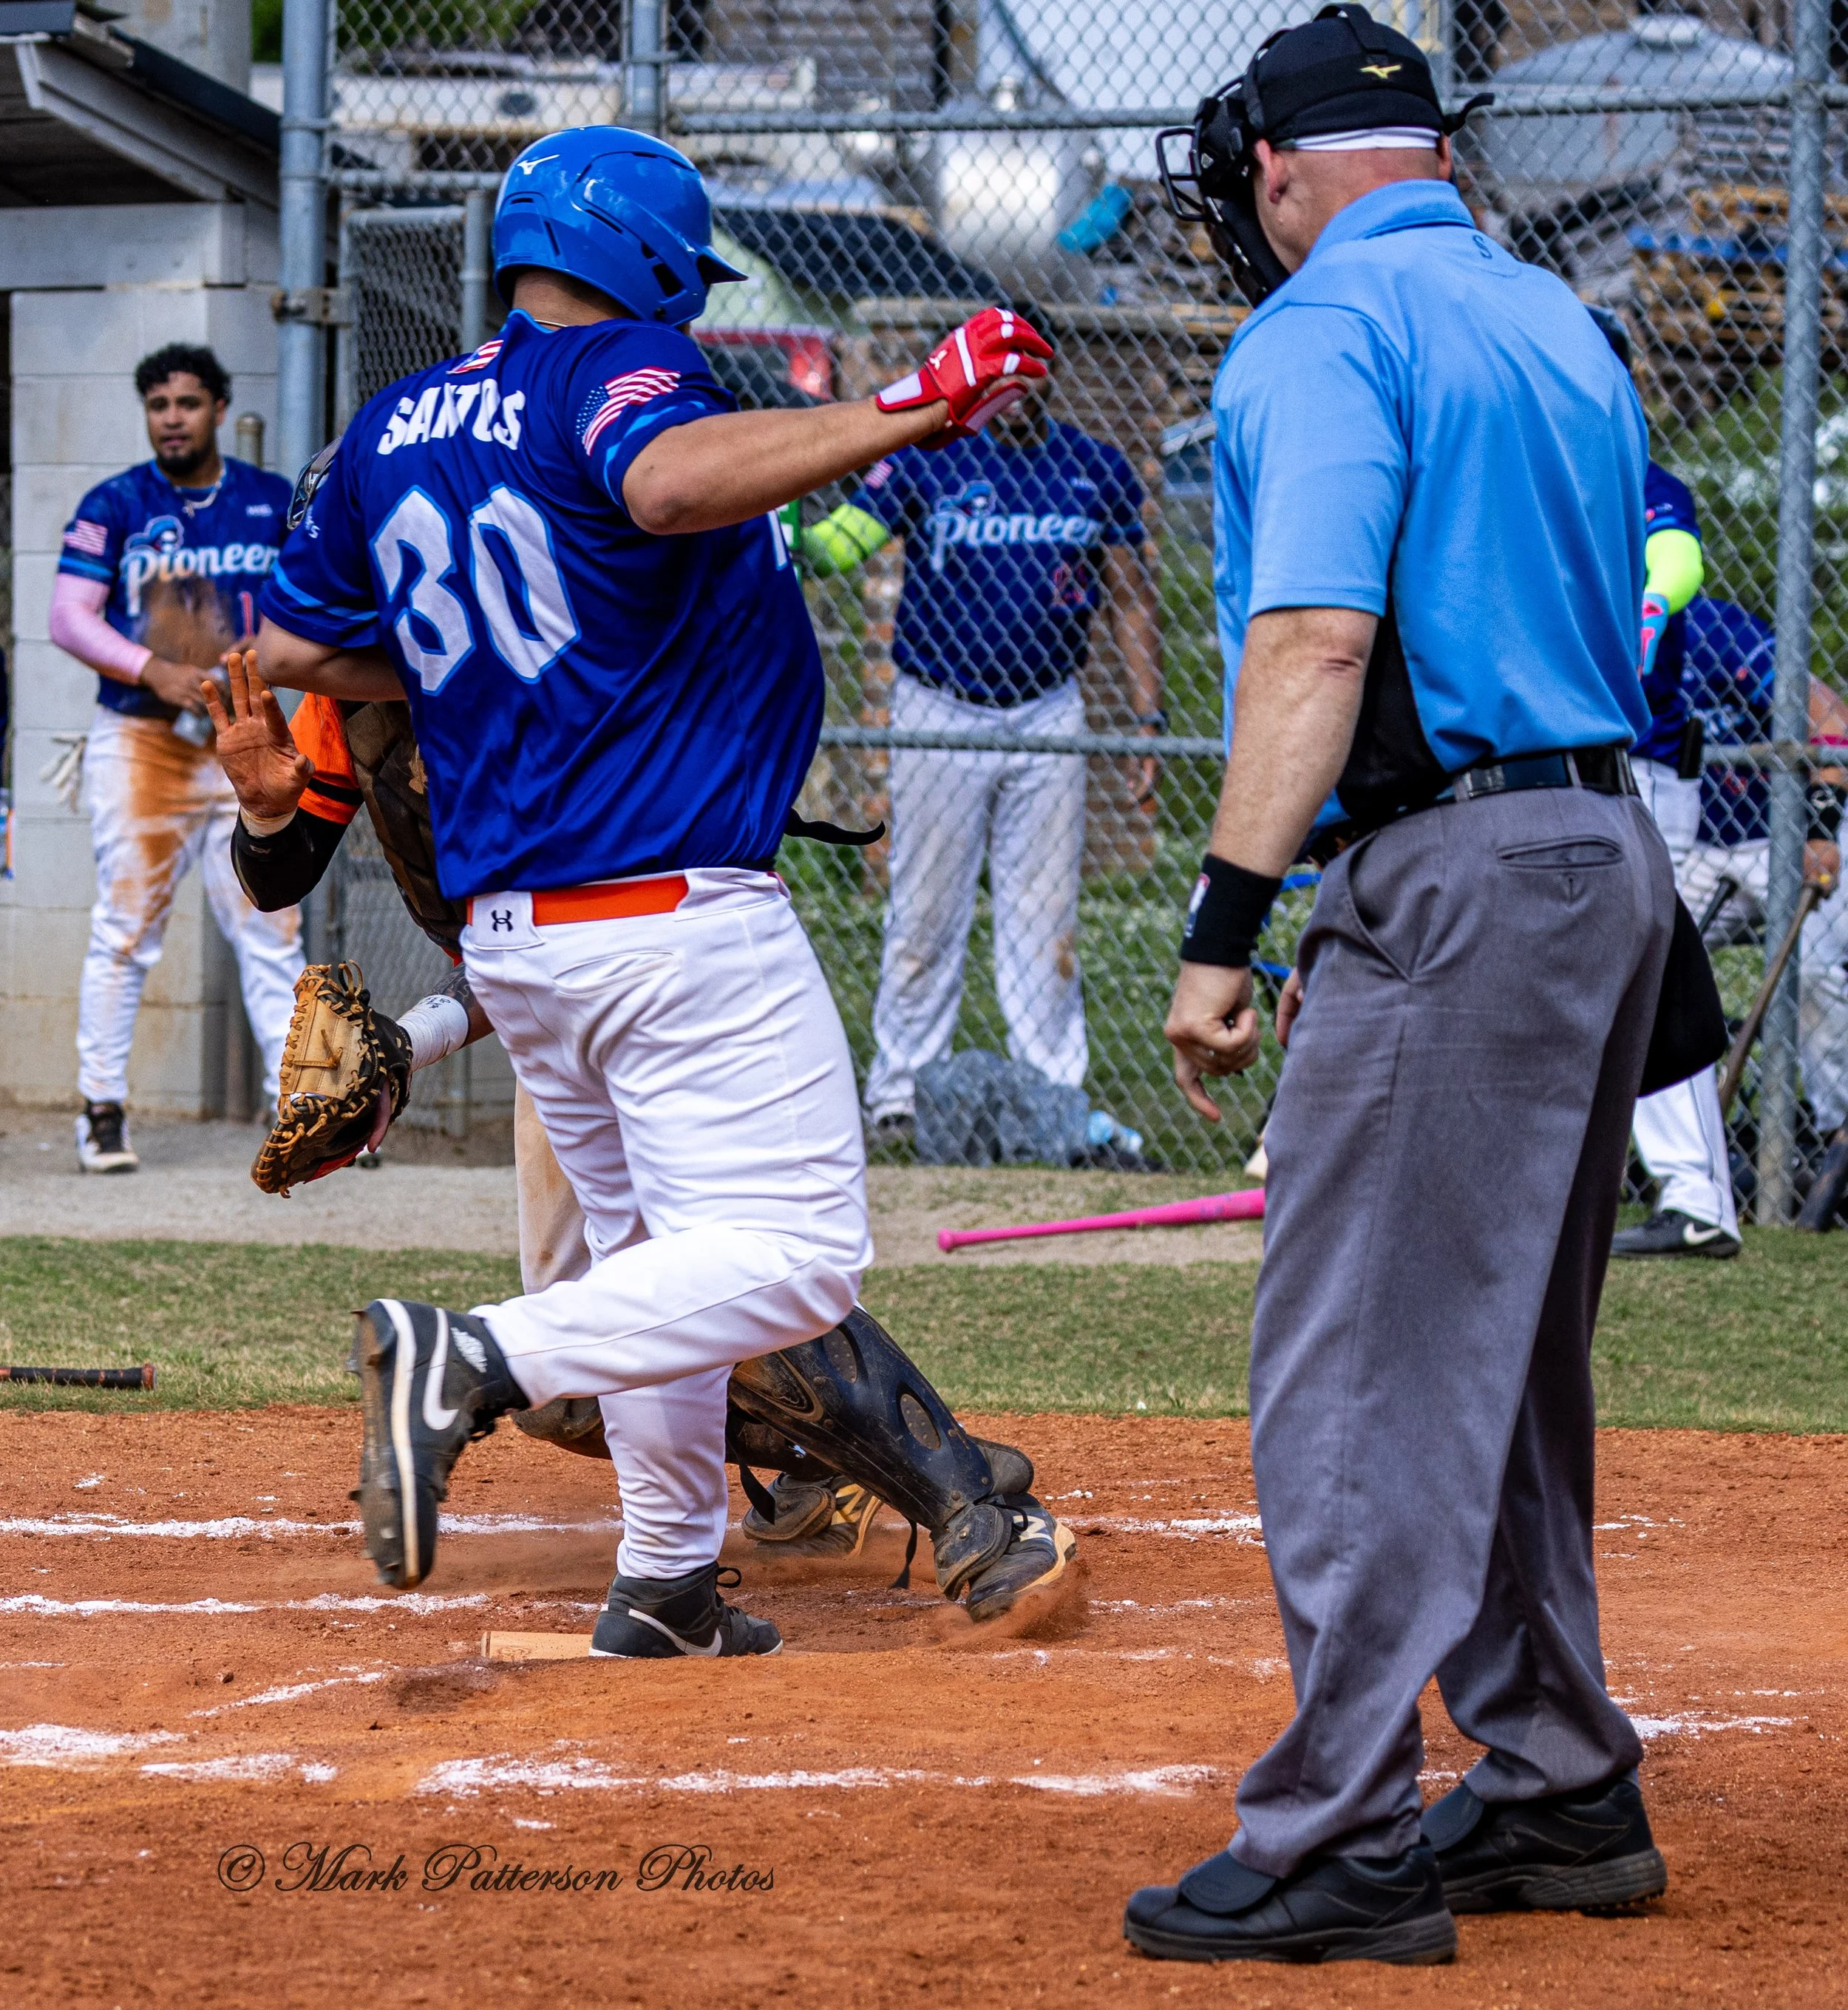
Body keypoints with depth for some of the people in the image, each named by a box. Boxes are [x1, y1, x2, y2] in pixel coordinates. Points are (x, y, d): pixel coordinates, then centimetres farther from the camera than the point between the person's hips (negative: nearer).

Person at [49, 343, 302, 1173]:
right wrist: (151, 669, -17)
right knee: (125, 925, -2)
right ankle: (102, 1107, 3)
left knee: (268, 923, -3)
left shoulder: (273, 503, 8)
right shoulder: (114, 505, 2)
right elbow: (69, 617, -3)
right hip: (137, 739, -1)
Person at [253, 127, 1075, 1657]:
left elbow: (289, 645, 20)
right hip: (681, 917, -8)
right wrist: (911, 409, -32)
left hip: (507, 935, 8)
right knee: (790, 1257, -11)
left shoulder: (394, 429, 12)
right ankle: (479, 1360, -28)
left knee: (649, 1249, 21)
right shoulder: (614, 369, -10)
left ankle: (668, 1580, 22)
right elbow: (669, 481, -34)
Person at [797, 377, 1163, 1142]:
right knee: (926, 914, 1)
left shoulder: (1096, 470, 4)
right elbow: (841, 540, -15)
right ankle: (899, 1091, 11)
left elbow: (1130, 600, 9)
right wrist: (790, 538, -37)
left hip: (1047, 717, 2)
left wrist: (1148, 715, 3)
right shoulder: (924, 458, -4)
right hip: (937, 713, -2)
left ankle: (1052, 1096, 11)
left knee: (1044, 918, 5)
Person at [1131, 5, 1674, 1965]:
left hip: (1453, 877, -9)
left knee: (1355, 1374, -8)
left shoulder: (1321, 332, -8)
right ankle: (1558, 1796, 23)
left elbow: (1318, 638, -21)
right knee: (1502, 1364, 18)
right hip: (1610, 862, 9)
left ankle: (1341, 1849, -10)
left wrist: (1226, 921, -23)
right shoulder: (1557, 322, 19)